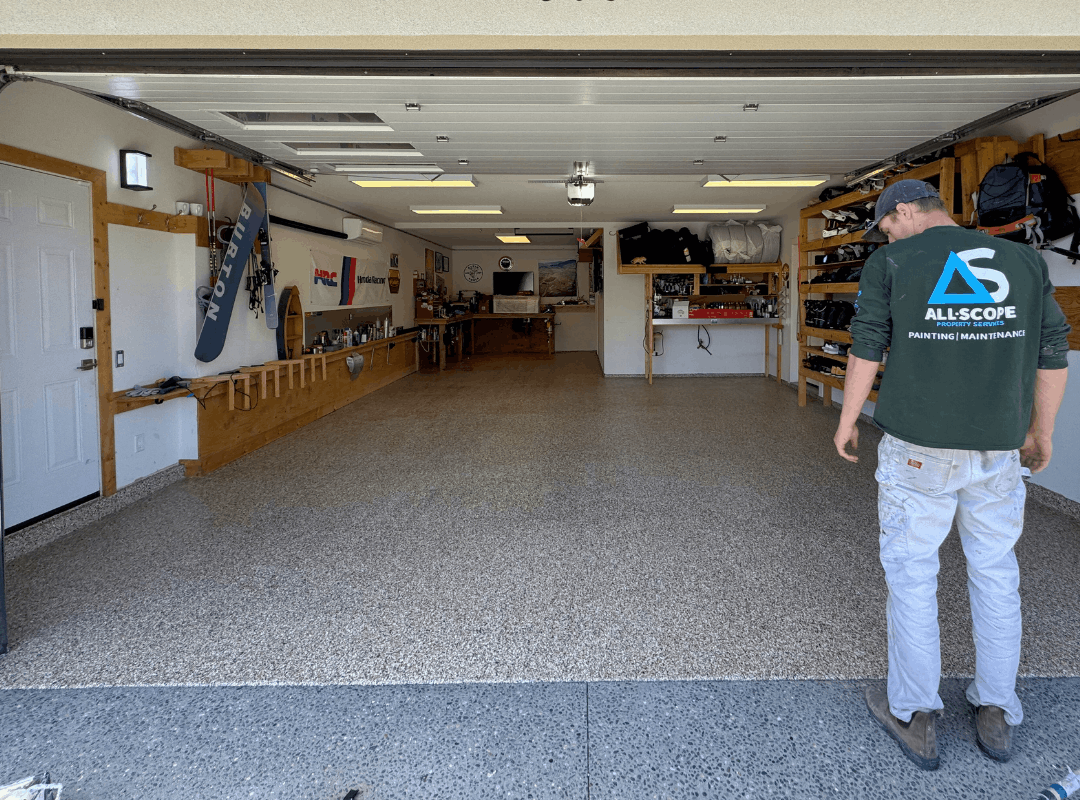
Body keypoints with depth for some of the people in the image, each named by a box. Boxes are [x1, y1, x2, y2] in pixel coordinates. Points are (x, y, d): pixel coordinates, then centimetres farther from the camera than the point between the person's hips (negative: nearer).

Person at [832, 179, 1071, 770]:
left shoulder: (890, 263, -3)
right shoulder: (1024, 261, 7)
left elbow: (866, 350, -5)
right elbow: (1052, 353, 8)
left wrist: (846, 423, 7)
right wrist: (1041, 431, 19)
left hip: (917, 449, -3)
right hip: (999, 449, 4)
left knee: (910, 573, 9)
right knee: (995, 573, 16)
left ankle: (913, 716, 18)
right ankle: (995, 714, 27)